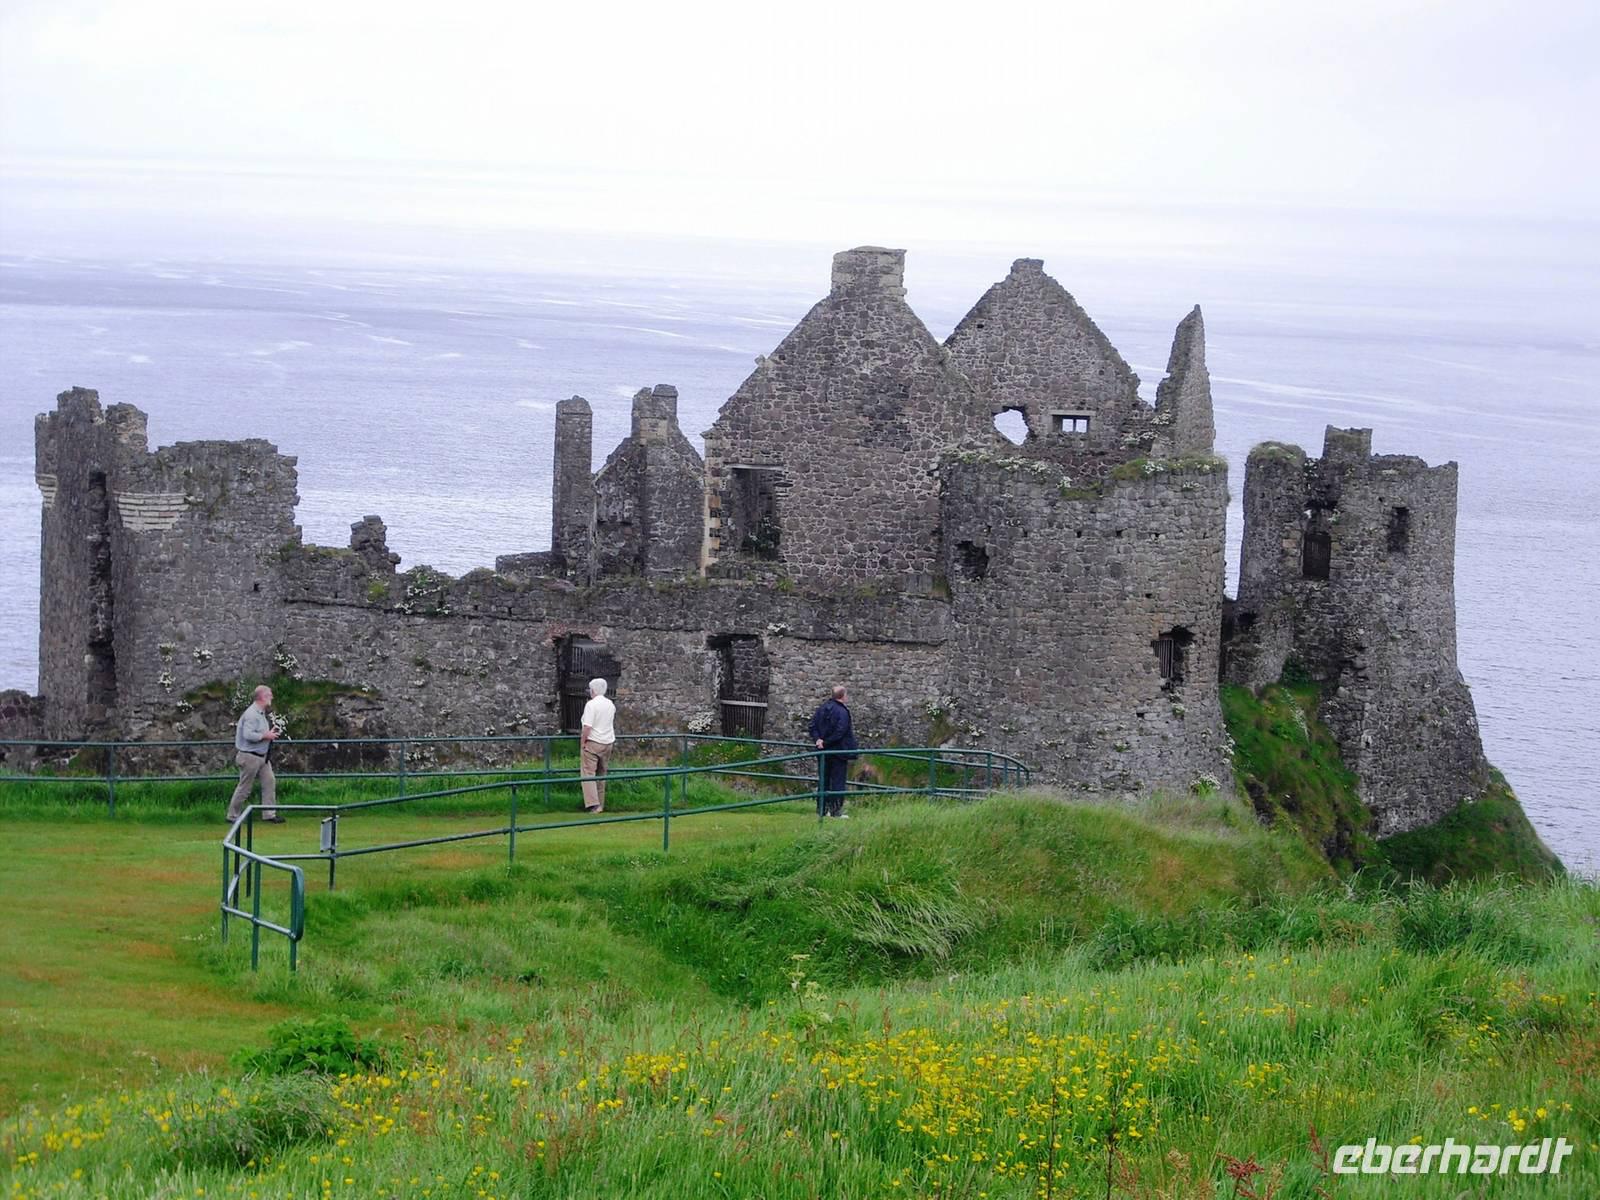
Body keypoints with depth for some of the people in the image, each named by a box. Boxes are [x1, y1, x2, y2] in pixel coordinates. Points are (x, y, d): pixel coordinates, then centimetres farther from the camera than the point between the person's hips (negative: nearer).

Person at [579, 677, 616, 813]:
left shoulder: (591, 705, -13)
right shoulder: (611, 705, 10)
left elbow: (587, 727, -18)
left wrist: (582, 742, -9)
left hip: (593, 742, -7)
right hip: (608, 742, 7)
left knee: (588, 773, -7)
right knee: (601, 774, 14)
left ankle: (593, 804, -19)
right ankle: (600, 805, 17)